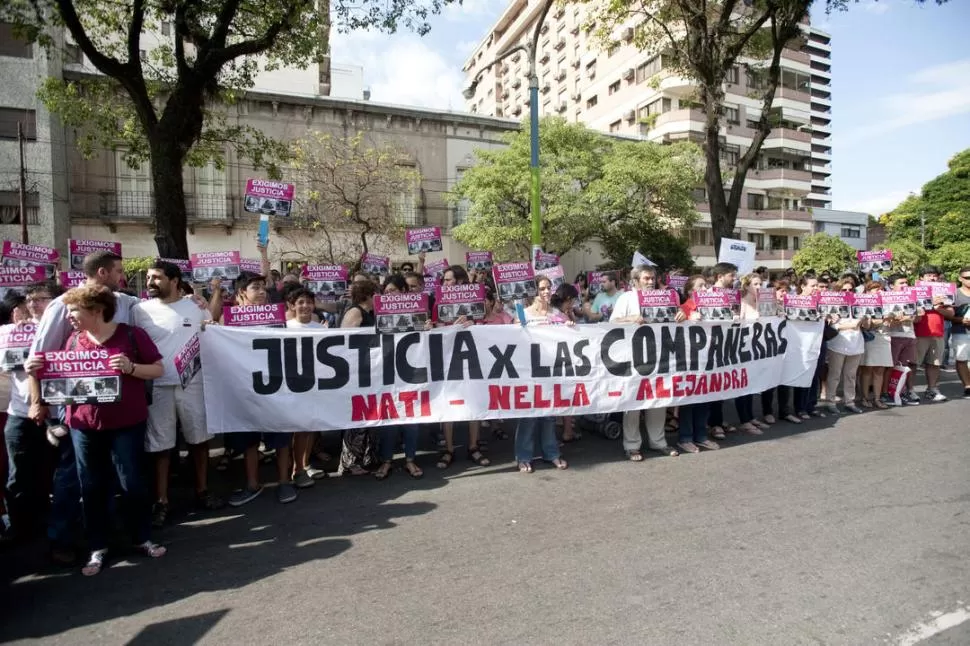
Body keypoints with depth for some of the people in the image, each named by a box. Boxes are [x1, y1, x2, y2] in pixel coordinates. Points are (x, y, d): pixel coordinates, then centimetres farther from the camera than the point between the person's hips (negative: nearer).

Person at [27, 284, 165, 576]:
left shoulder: (132, 334, -6)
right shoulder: (74, 341, 6)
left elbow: (159, 370, -5)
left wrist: (131, 367, -21)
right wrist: (37, 373, -6)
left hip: (126, 424, -4)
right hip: (83, 425, 4)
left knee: (131, 482, 4)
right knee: (91, 487, 11)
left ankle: (143, 538, 21)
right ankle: (97, 547, 25)